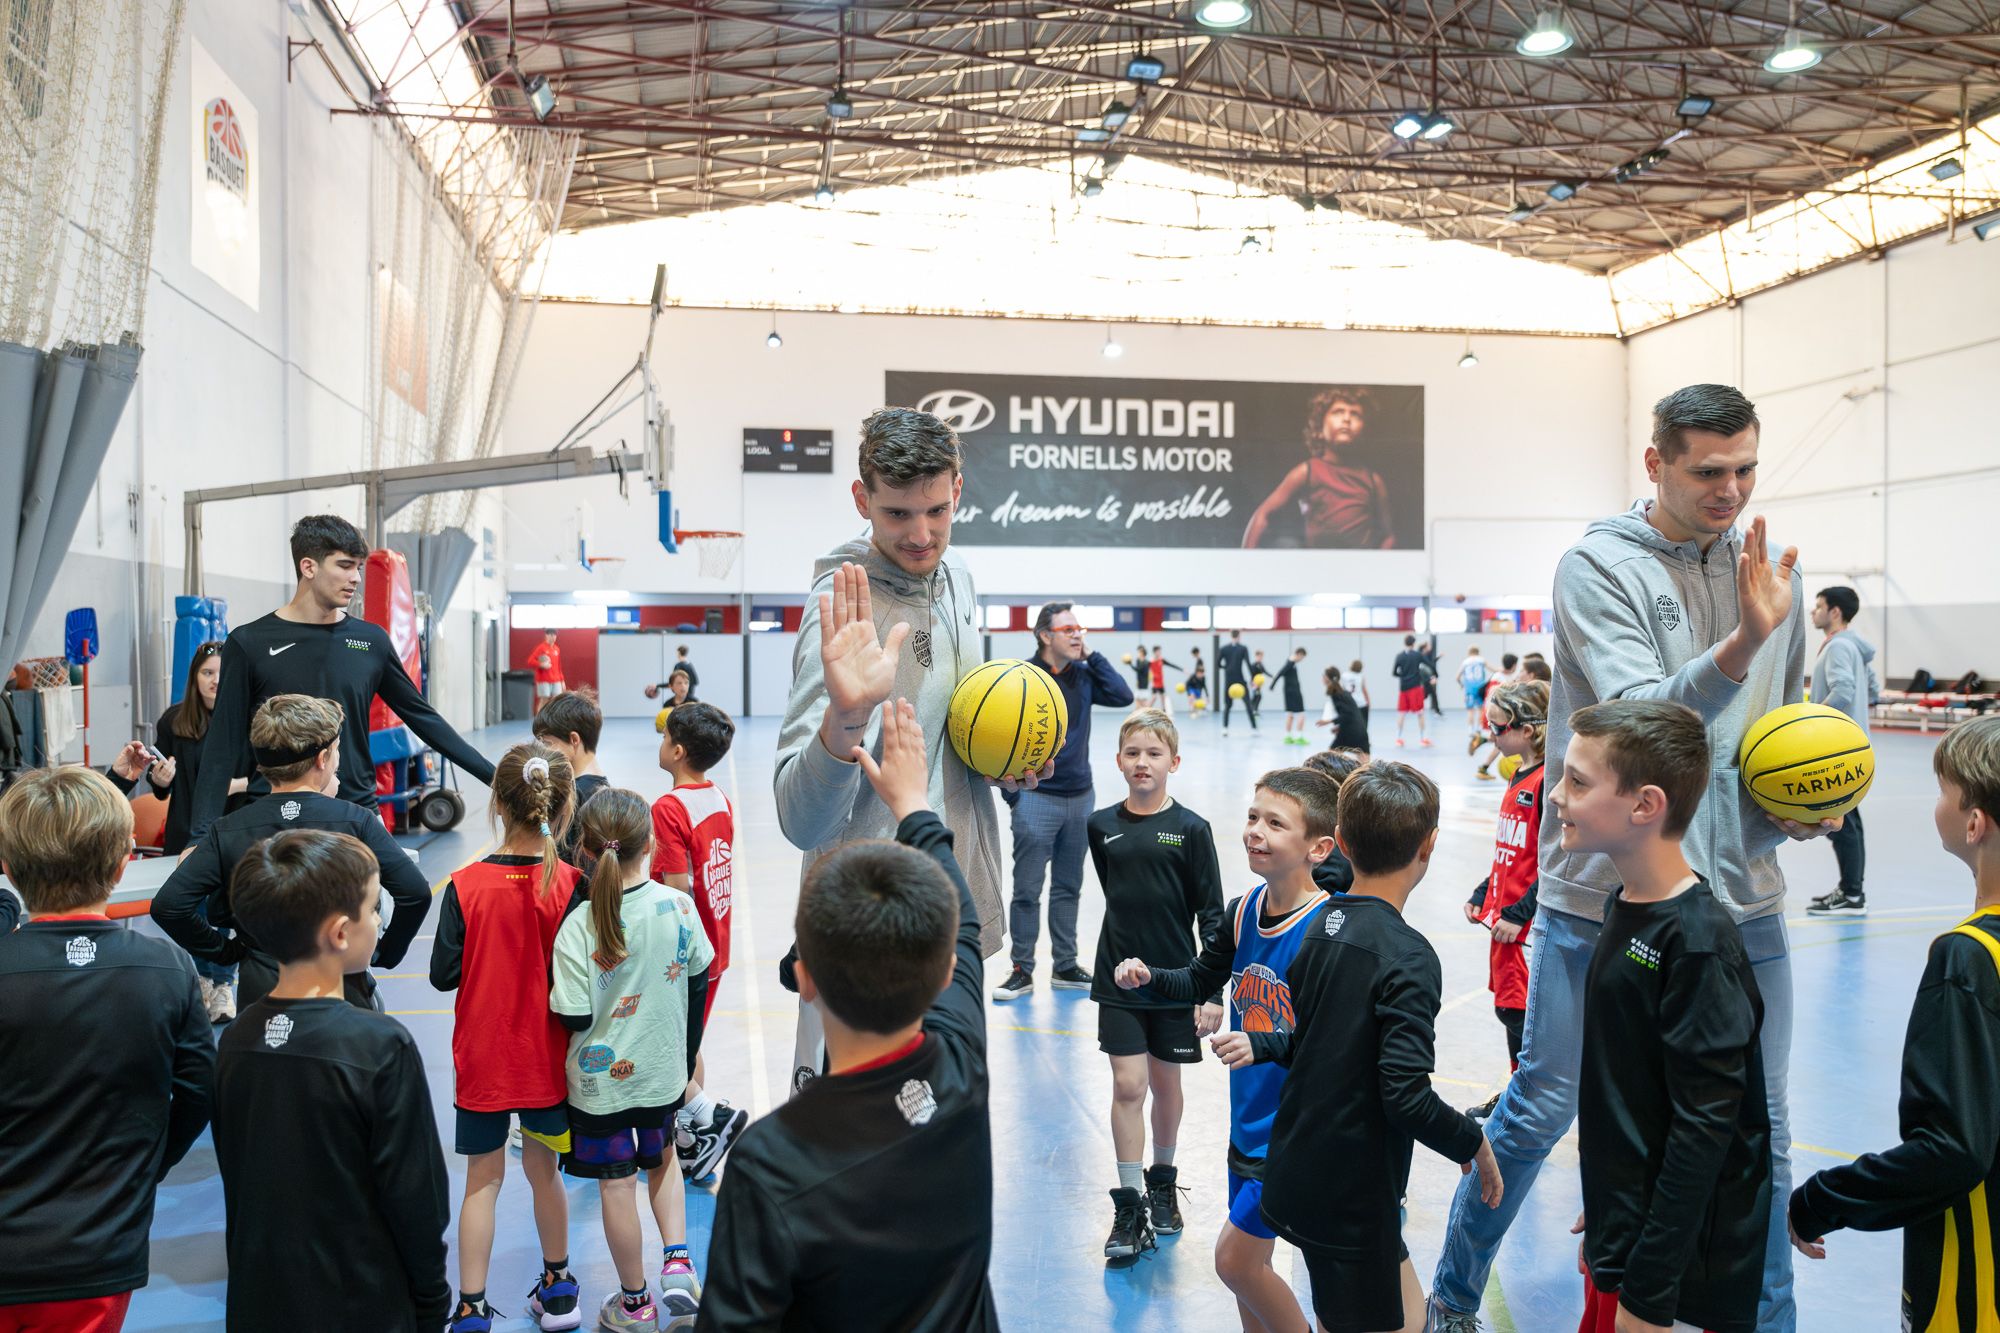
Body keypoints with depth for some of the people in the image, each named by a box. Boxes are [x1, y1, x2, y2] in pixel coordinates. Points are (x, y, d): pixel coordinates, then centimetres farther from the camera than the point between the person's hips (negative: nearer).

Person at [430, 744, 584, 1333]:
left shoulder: (466, 885, -15)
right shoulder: (570, 885, -14)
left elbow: (443, 973, -8)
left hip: (481, 1060, -1)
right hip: (547, 1060, 1)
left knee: (482, 1180, 12)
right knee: (543, 1169, 19)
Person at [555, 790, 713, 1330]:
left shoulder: (578, 927, -22)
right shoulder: (680, 906, -13)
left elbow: (574, 1018, -18)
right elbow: (698, 985, -2)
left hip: (600, 1079, -3)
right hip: (664, 1071, 3)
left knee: (616, 1187, 13)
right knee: (662, 1161, 28)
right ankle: (677, 1265, 15)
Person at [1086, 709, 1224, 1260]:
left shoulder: (1191, 829, -7)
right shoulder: (1102, 825, -1)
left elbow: (1212, 916, -5)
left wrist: (1213, 992, -8)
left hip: (1177, 980, -1)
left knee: (1165, 1083, 13)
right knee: (1127, 1085, -3)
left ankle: (1162, 1180, 34)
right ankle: (1130, 1205, 7)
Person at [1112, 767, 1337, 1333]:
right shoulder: (1243, 912, -1)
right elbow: (1199, 982, 13)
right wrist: (1147, 976, -4)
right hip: (1248, 1119, 7)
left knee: (1235, 1259, -1)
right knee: (1252, 1262, 17)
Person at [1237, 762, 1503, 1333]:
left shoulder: (1320, 925, 2)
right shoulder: (1408, 956, -21)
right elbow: (1406, 1094, -24)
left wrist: (1259, 1044, 27)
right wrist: (1474, 1143, -10)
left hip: (1296, 1174, 8)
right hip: (1352, 1197, -8)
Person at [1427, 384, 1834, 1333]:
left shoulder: (1769, 570, 7)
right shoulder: (1599, 566, -10)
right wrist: (1743, 641, -35)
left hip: (1742, 898, 4)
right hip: (1605, 898, -4)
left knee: (1758, 1136, 11)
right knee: (1540, 1110, 8)